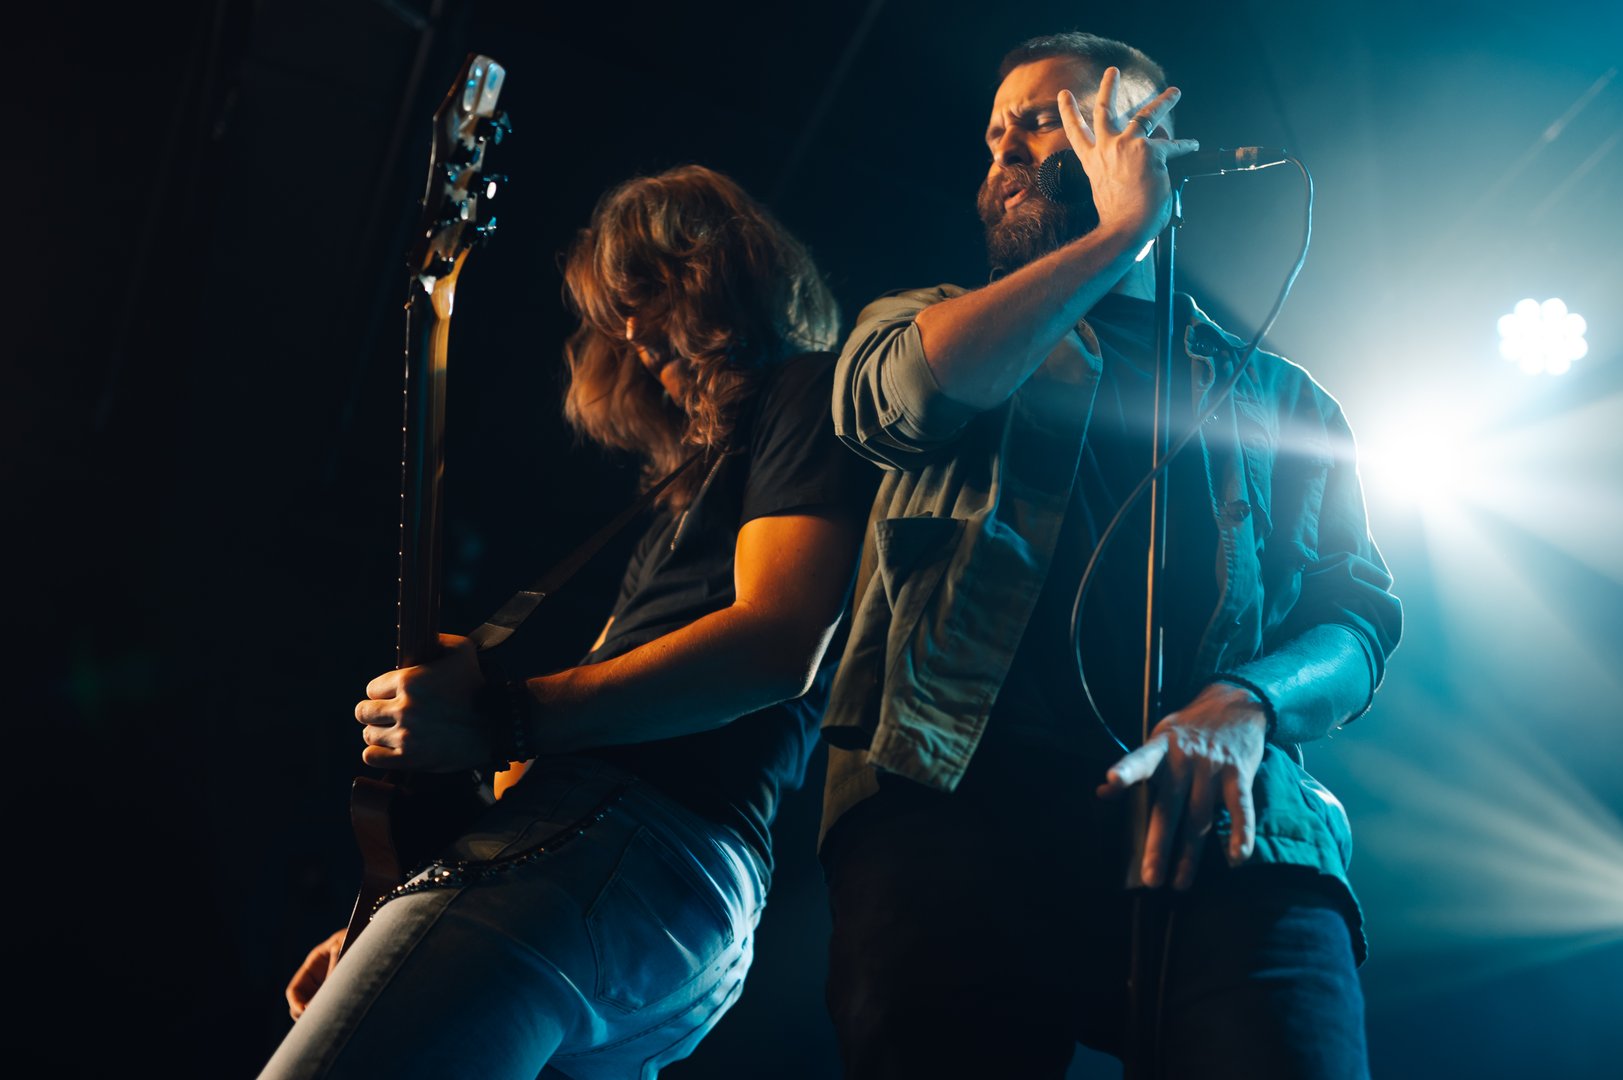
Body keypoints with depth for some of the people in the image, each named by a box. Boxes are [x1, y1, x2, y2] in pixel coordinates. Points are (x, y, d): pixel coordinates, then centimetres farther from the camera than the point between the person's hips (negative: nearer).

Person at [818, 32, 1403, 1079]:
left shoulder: (1278, 396, 25)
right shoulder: (929, 320, 25)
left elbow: (1359, 614, 13)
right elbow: (902, 393, -1)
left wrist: (1244, 706, -11)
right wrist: (1124, 230, 8)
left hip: (1214, 822, 0)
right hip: (953, 800, 0)